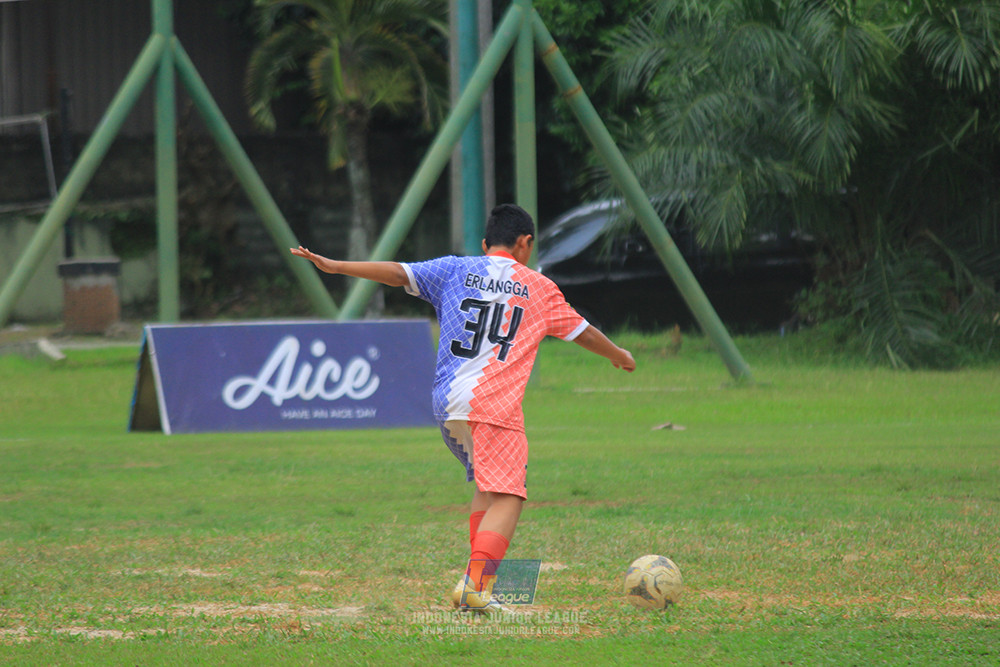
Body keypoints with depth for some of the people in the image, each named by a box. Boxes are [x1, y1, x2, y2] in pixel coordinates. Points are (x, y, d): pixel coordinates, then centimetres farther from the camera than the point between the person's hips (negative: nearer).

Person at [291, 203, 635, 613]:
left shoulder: (454, 270, 12)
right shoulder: (539, 288, 11)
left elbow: (398, 273, 2)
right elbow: (584, 333, 23)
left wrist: (334, 266, 6)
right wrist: (620, 356, 41)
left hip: (446, 404, 5)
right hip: (496, 405, -4)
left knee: (488, 485, 21)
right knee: (506, 497, -8)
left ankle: (476, 577, 13)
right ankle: (477, 584, -26)